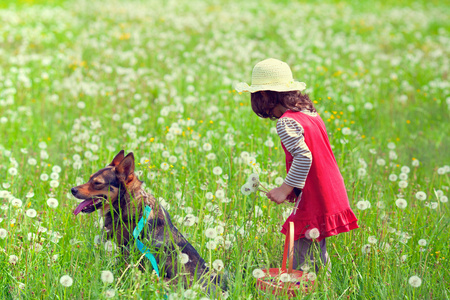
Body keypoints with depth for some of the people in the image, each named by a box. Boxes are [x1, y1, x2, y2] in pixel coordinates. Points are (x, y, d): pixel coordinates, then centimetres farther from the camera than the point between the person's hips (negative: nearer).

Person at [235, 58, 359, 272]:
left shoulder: (286, 122, -16)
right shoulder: (311, 115, 12)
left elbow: (304, 157, -26)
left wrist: (286, 188, -18)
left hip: (313, 205, -9)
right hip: (333, 199, 9)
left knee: (303, 267, -4)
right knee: (318, 259, 20)